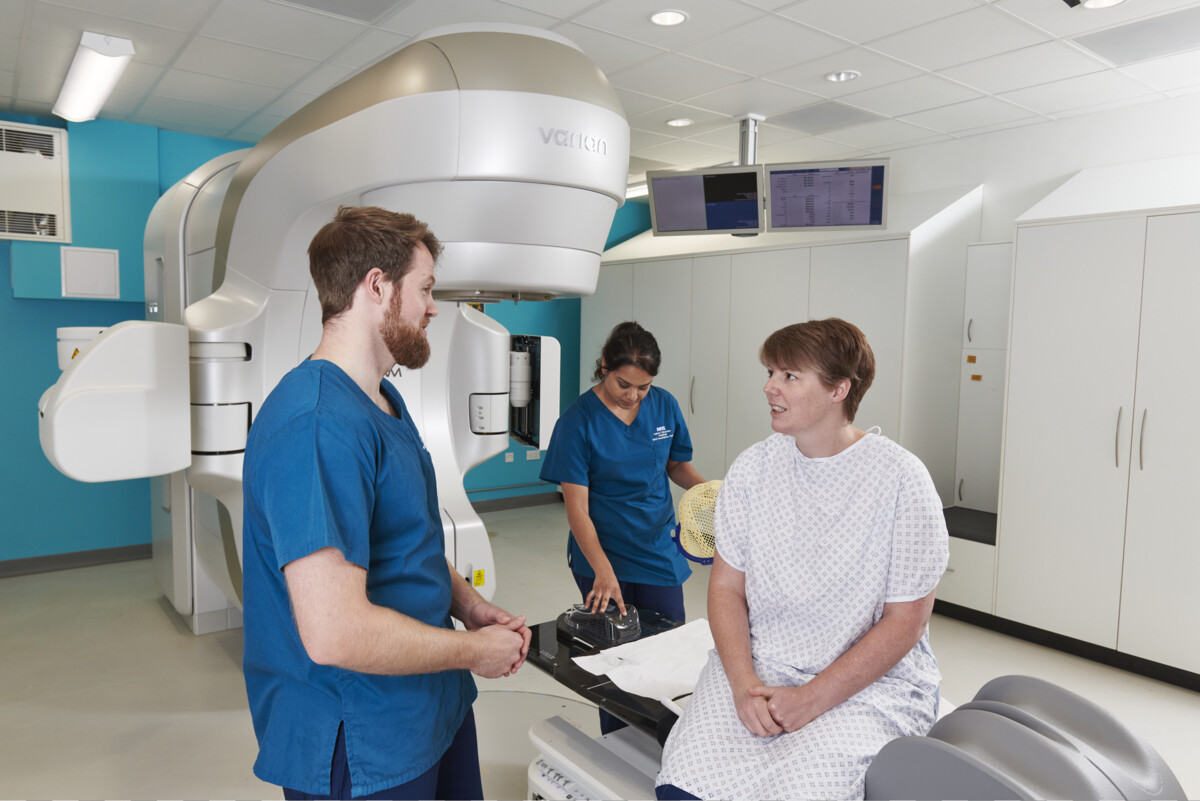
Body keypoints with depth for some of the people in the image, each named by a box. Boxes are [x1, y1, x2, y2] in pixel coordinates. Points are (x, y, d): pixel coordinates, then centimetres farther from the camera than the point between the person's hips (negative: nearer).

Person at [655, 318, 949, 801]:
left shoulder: (901, 480, -11)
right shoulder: (752, 468, 1)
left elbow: (905, 621, -8)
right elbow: (726, 586, 3)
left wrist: (812, 699, -15)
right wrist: (744, 683, -12)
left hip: (871, 680, -2)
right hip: (756, 666, 3)